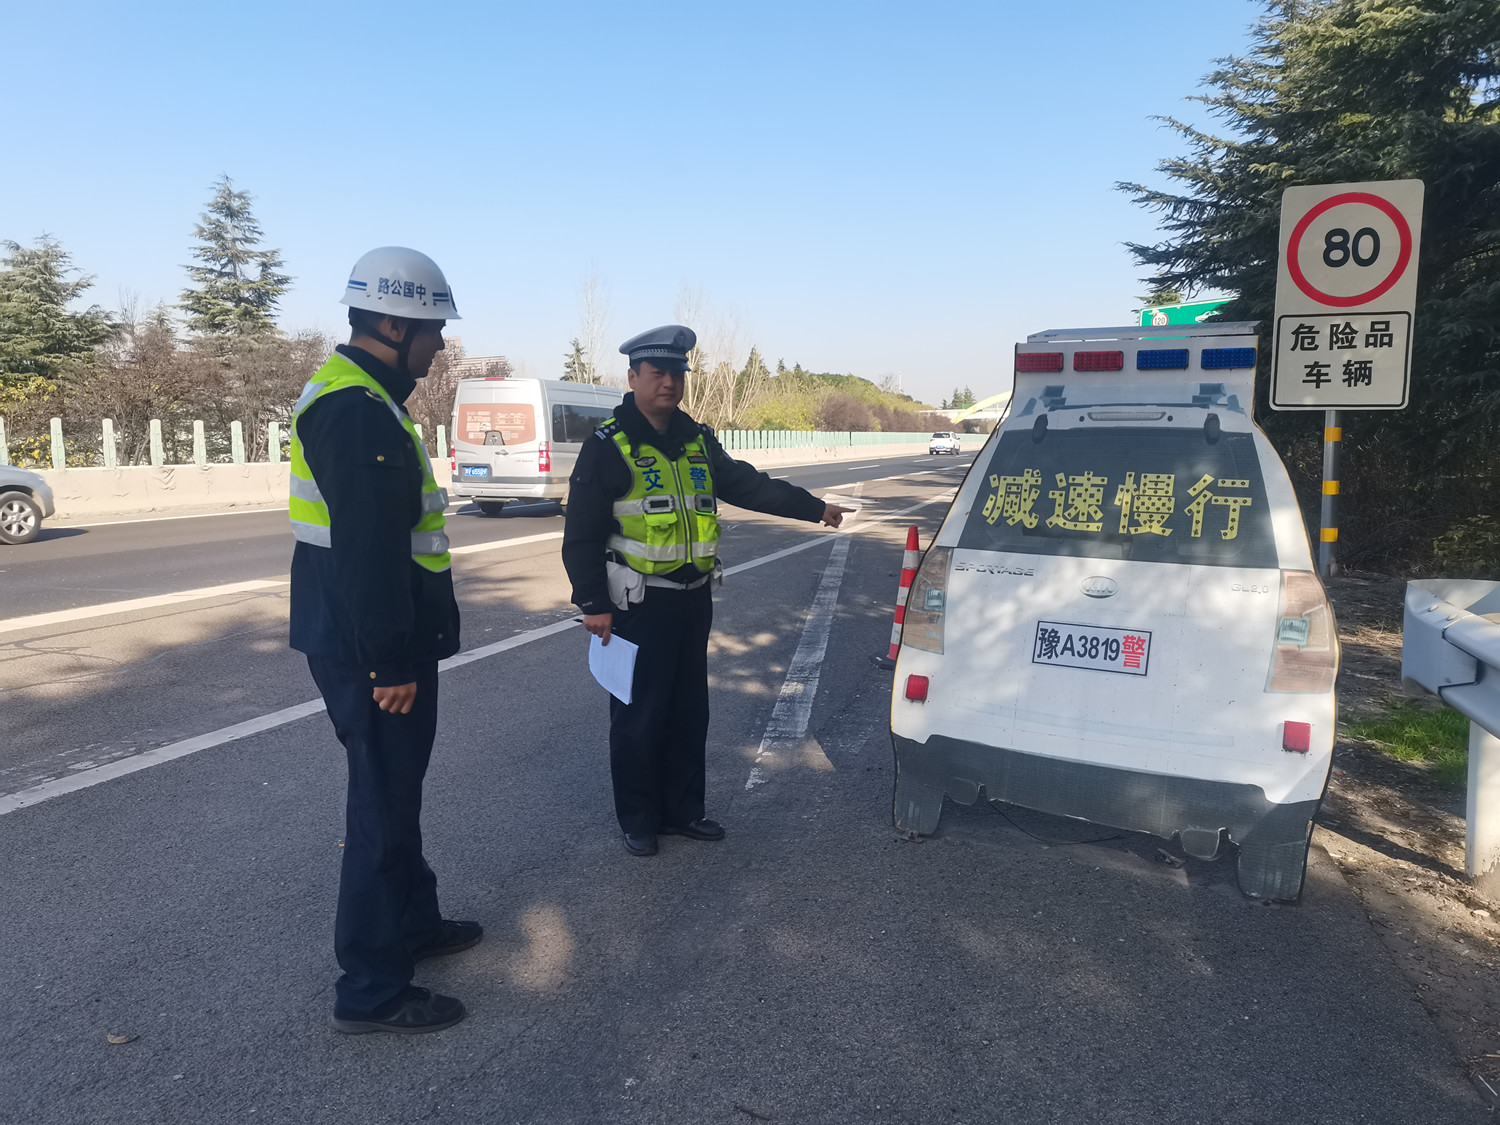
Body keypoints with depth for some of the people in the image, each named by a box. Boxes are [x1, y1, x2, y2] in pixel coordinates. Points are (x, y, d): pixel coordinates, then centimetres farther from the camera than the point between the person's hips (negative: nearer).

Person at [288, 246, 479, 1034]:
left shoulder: (355, 397, 14)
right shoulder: (358, 411, -21)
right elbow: (367, 551, -26)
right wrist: (390, 664, -23)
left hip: (373, 643, 11)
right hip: (370, 654, -11)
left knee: (395, 791, 22)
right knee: (384, 807, 1)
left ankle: (413, 923, 40)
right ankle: (370, 991, 15)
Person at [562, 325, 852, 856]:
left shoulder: (697, 441, 10)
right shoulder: (608, 447, -9)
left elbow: (748, 485, 18)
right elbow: (581, 534, -10)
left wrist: (815, 508, 16)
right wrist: (593, 604, -14)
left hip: (693, 598, 6)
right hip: (639, 605, -6)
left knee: (689, 710, 14)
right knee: (638, 715, 3)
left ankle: (681, 810, 29)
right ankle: (638, 820, 19)